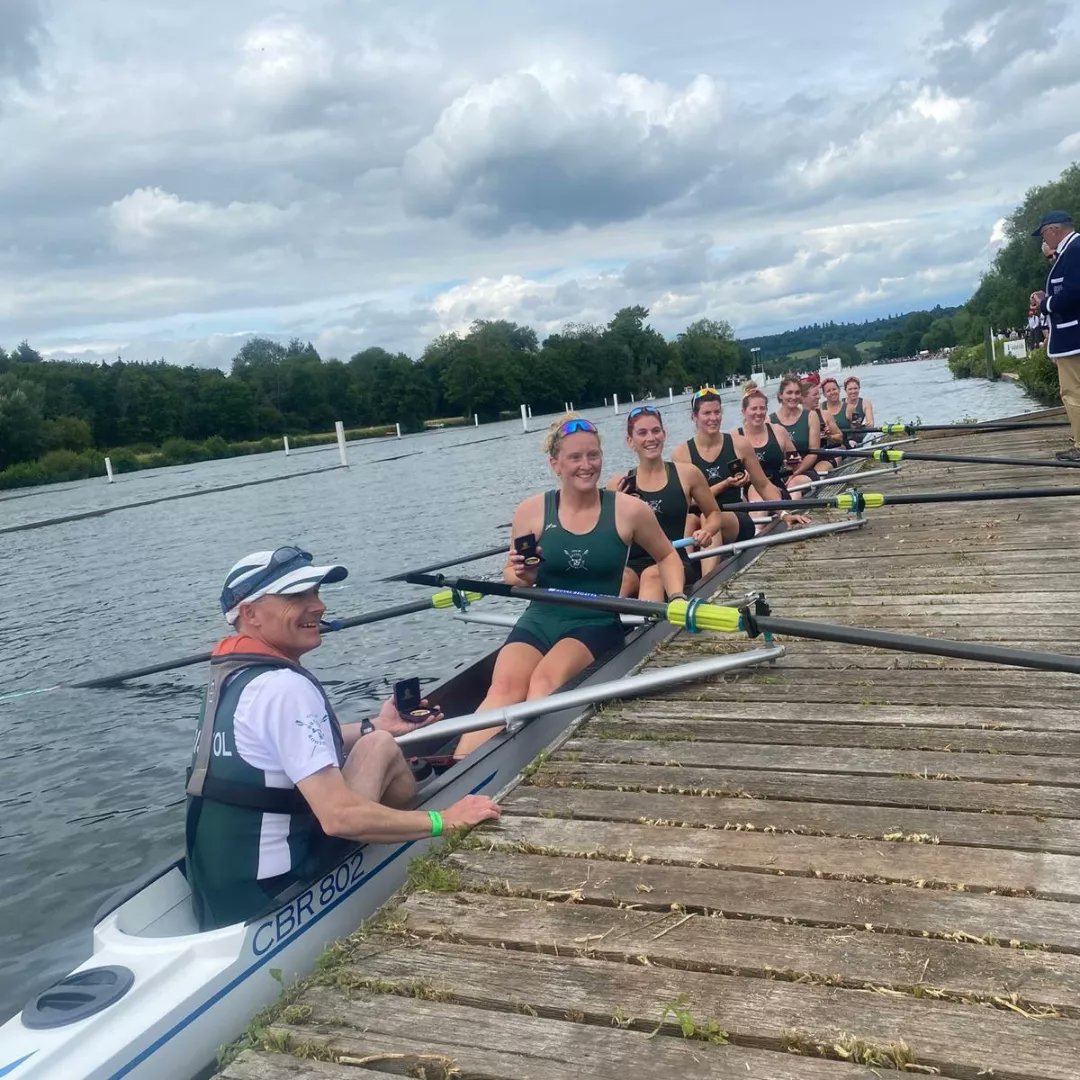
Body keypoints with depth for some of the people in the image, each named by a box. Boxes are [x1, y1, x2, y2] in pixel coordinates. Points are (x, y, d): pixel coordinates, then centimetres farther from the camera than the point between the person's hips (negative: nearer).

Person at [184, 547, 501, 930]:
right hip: (265, 901, -9)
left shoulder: (230, 676, 6)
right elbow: (340, 817, -28)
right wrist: (443, 820, -20)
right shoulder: (285, 687, -23)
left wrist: (375, 726, 18)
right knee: (380, 748, -2)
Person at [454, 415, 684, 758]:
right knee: (505, 686, -29)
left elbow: (667, 555, 16)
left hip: (597, 626, -1)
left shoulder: (628, 510, -3)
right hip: (538, 621, 1)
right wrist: (523, 576, -13)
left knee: (546, 681, -33)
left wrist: (677, 597, -1)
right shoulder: (531, 511, -1)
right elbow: (515, 578, 10)